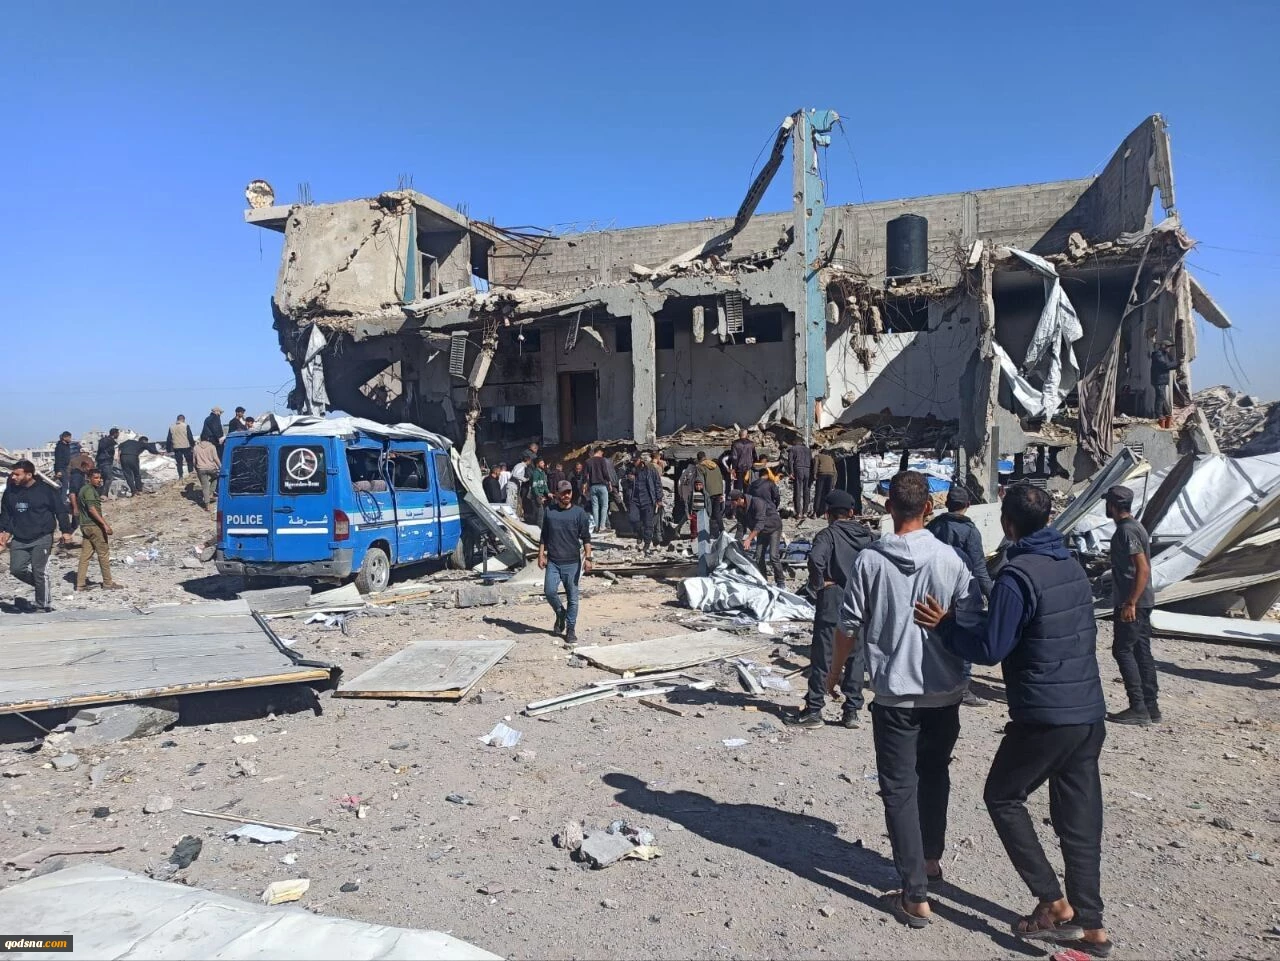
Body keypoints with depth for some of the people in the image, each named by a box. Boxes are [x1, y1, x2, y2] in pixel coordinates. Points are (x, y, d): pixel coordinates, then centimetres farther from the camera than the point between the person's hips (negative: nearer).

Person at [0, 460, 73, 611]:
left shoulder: (46, 490, -7)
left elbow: (61, 511, -3)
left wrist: (66, 531, -7)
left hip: (41, 539, -5)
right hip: (18, 540, 5)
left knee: (39, 572, -4)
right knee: (17, 569, -3)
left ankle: (42, 606, 8)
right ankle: (44, 587, 23)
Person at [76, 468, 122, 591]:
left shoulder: (84, 489, 18)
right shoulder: (89, 490, -13)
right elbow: (92, 509, -22)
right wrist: (105, 524, -25)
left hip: (85, 526, 9)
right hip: (94, 526, -9)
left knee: (85, 555, 9)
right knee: (103, 554, -1)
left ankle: (80, 584, 8)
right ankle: (107, 583, 4)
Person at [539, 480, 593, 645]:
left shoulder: (579, 513, 0)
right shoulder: (549, 512, 8)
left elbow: (586, 538, -1)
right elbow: (543, 536, 15)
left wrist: (588, 558, -10)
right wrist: (541, 555, 7)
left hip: (572, 562, -2)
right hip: (553, 561, 2)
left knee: (572, 597, 2)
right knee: (549, 591, -10)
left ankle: (571, 629, 14)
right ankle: (560, 614, 20)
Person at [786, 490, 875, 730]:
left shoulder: (828, 534, -9)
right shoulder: (866, 534, 7)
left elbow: (816, 558, -27)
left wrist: (817, 584, -13)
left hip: (832, 604, -5)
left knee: (822, 657, 2)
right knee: (856, 657, 12)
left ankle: (813, 710, 7)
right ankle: (852, 711, 15)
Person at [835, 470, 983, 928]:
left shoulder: (869, 561, -10)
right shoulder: (950, 558, -7)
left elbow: (849, 626, -5)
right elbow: (972, 623, -4)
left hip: (895, 693, -3)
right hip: (945, 690, 3)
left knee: (900, 790, 5)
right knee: (934, 775, 24)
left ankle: (915, 895, 4)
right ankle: (931, 857, 40)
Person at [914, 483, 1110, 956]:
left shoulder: (1017, 576, -17)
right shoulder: (1073, 567, 9)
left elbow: (990, 648, -17)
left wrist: (943, 626, -5)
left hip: (1044, 716, -8)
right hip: (1089, 712, 8)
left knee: (1003, 797, 11)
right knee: (1080, 816, 14)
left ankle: (1054, 903, 8)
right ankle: (1089, 925, 21)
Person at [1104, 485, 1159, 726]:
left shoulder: (1126, 531, -16)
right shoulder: (1134, 527, 15)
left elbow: (1143, 569, -23)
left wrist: (1130, 603, -24)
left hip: (1131, 603, -10)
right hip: (1141, 602, 10)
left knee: (1123, 650, -6)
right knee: (1142, 651, 11)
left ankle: (1138, 708, -5)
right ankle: (1151, 706, 16)